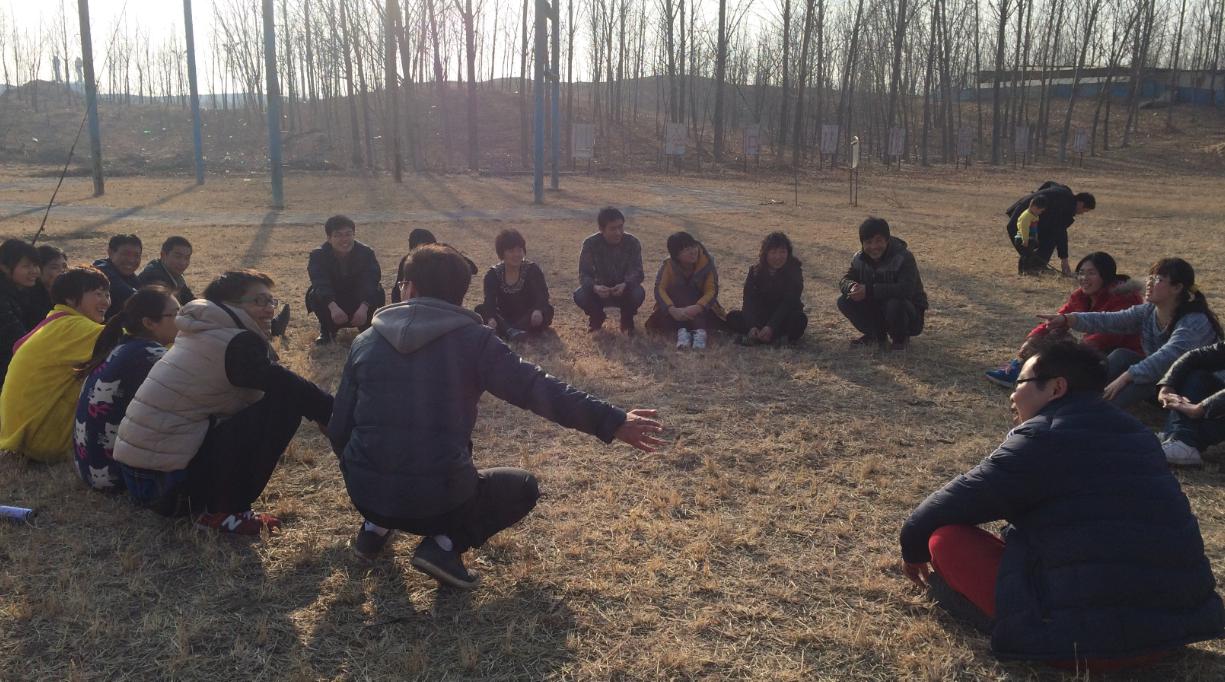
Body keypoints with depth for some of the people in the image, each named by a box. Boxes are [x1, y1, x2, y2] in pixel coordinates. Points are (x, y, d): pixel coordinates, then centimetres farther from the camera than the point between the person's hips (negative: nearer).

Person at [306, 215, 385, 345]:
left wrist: (363, 308, -50)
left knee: (377, 293, -29)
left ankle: (366, 327, -1)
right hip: (331, 302, 0)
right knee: (315, 295, -31)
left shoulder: (366, 253, -17)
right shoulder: (318, 255, -18)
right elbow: (320, 283, -35)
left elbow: (371, 281, -31)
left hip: (359, 305, 0)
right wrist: (333, 307, -55)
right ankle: (326, 330, -3)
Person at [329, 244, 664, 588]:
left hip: (366, 495, 5)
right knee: (524, 488, 22)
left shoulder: (365, 341, 4)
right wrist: (613, 422, -10)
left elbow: (339, 430, 9)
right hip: (439, 501, -5)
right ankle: (445, 543, 0)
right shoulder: (474, 339, -6)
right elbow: (537, 388, -13)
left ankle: (377, 526, 16)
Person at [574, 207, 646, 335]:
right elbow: (584, 274, -20)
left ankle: (627, 319, 2)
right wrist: (595, 287, -44)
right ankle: (597, 317, 7)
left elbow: (637, 272, -21)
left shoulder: (632, 243, -15)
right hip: (600, 290, 1)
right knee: (579, 296, -30)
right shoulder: (590, 243, -16)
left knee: (638, 293, -34)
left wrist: (625, 285, -44)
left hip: (624, 291, 0)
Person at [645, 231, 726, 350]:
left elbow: (712, 290, -24)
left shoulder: (706, 262, -18)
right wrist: (672, 310, -46)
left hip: (700, 304, 0)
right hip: (677, 306, 0)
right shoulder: (668, 264, -17)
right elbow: (659, 289, -27)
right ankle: (681, 330, -42)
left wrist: (698, 307, -45)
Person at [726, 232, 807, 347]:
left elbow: (788, 303, -23)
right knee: (732, 317, -20)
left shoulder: (794, 270, -12)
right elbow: (749, 301, -15)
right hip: (761, 317, 3)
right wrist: (752, 326, -34)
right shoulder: (755, 271, -5)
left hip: (784, 317, -3)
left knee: (800, 319, -34)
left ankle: (756, 338, -36)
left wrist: (771, 327, -36)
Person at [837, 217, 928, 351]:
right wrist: (852, 287, -30)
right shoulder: (859, 258, -3)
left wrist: (869, 290, -41)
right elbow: (844, 281, -3)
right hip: (877, 308, 6)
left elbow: (906, 289, -37)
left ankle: (900, 338, -6)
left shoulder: (904, 257, -23)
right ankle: (876, 334, 9)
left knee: (894, 304, -40)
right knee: (844, 302, -12)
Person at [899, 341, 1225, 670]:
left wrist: (913, 545, 17)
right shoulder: (1135, 433, 16)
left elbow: (956, 502, -3)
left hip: (1090, 637, -8)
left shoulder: (1041, 436, -9)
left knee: (946, 536, -3)